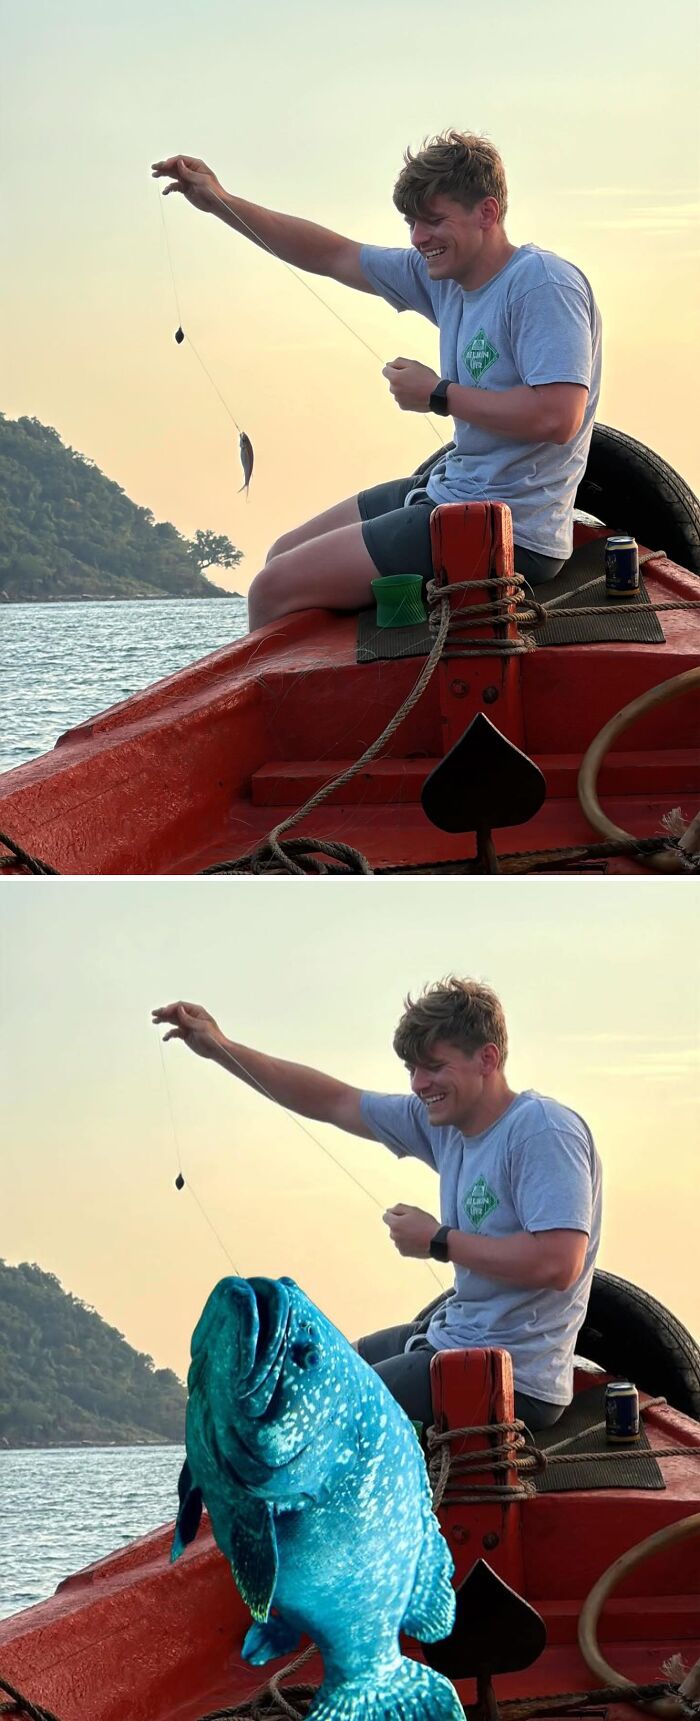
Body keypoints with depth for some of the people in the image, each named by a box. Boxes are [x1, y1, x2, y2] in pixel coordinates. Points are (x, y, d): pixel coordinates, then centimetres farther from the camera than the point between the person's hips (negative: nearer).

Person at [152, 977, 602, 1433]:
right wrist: (220, 1049, 9)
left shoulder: (543, 1131, -19)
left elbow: (558, 1263, -29)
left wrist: (439, 1242, -17)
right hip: (451, 1339, 10)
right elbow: (333, 1101, 17)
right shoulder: (443, 1122, 8)